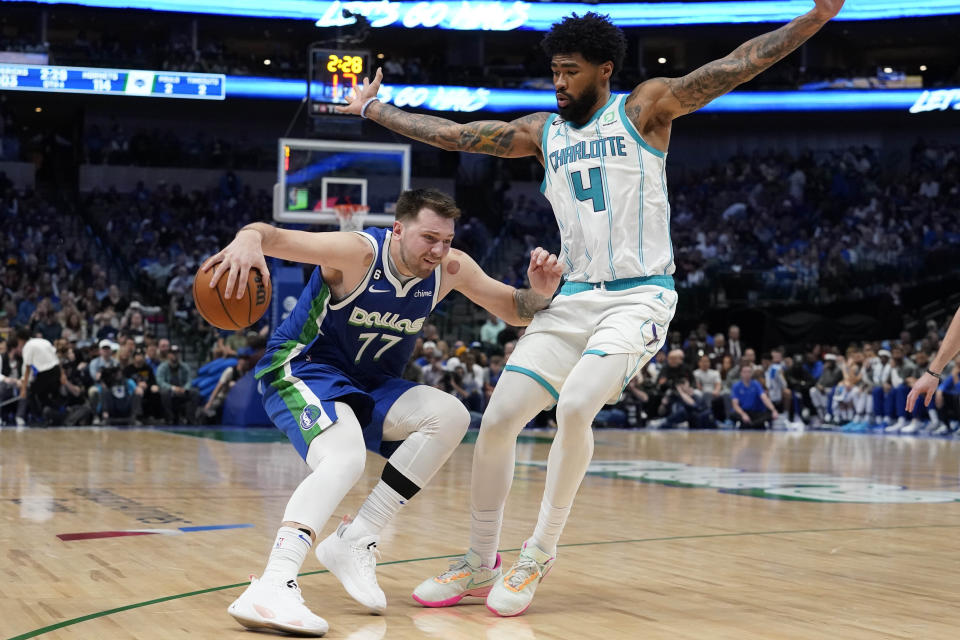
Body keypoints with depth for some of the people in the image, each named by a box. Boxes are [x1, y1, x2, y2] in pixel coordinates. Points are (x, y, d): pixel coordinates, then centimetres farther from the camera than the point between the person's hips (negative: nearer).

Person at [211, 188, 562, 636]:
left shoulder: (451, 269, -7)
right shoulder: (359, 253, -24)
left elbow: (516, 311, 2)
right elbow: (271, 235, -32)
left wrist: (541, 292, -21)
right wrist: (247, 240, -57)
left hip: (370, 385, 7)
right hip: (301, 370, -7)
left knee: (450, 416, -18)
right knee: (344, 459, -35)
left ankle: (355, 541, -14)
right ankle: (270, 587, -48)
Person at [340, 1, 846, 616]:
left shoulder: (646, 107, -1)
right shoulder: (542, 132, 13)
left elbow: (736, 65, -11)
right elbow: (451, 133, 18)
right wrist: (372, 109, 23)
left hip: (641, 295, -5)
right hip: (575, 296, 6)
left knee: (574, 406, -28)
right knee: (498, 419, -4)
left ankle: (539, 554, -10)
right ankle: (480, 565, 13)